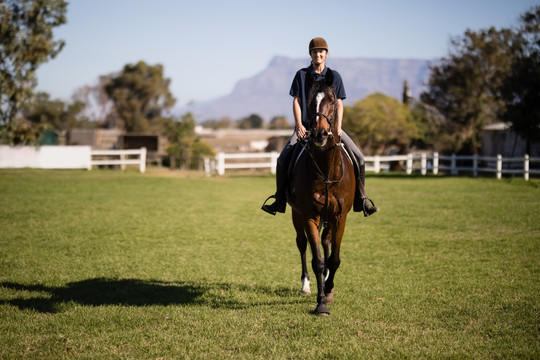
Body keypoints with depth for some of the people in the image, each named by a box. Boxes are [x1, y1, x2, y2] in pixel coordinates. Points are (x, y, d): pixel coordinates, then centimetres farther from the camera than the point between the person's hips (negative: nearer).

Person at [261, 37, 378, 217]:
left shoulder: (334, 76, 7)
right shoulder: (301, 75, 5)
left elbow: (339, 103, 5)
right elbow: (296, 101, 2)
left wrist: (338, 126, -10)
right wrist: (299, 125, -10)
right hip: (306, 126, -1)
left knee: (358, 157, -13)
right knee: (283, 158, -19)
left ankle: (361, 199, -1)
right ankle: (279, 199, -2)